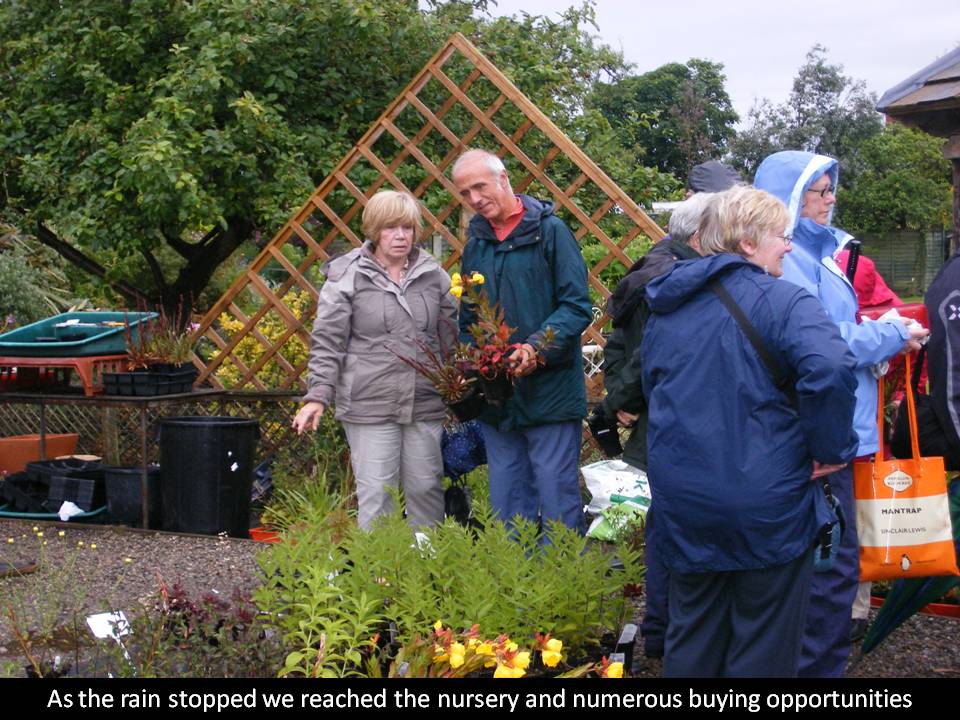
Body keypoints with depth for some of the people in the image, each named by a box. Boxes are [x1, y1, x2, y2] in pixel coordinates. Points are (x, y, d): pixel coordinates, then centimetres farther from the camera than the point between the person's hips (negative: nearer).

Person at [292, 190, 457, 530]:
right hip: (369, 406, -3)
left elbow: (452, 336, 16)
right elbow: (327, 342, -3)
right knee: (376, 494, -2)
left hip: (426, 405, 4)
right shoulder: (346, 277, -2)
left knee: (426, 489, 9)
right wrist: (317, 397, -10)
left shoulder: (434, 275, 9)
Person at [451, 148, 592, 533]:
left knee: (559, 506, -1)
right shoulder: (476, 244, 12)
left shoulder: (550, 231, -6)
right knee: (507, 509, 13)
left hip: (550, 395, -6)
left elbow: (577, 307, -11)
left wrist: (536, 349, -22)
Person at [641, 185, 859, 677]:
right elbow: (830, 369, -30)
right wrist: (831, 449, -16)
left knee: (691, 640, 18)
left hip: (682, 502, 6)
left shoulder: (664, 309, 12)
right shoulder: (780, 300, -12)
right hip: (767, 505, -6)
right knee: (764, 644, 6)